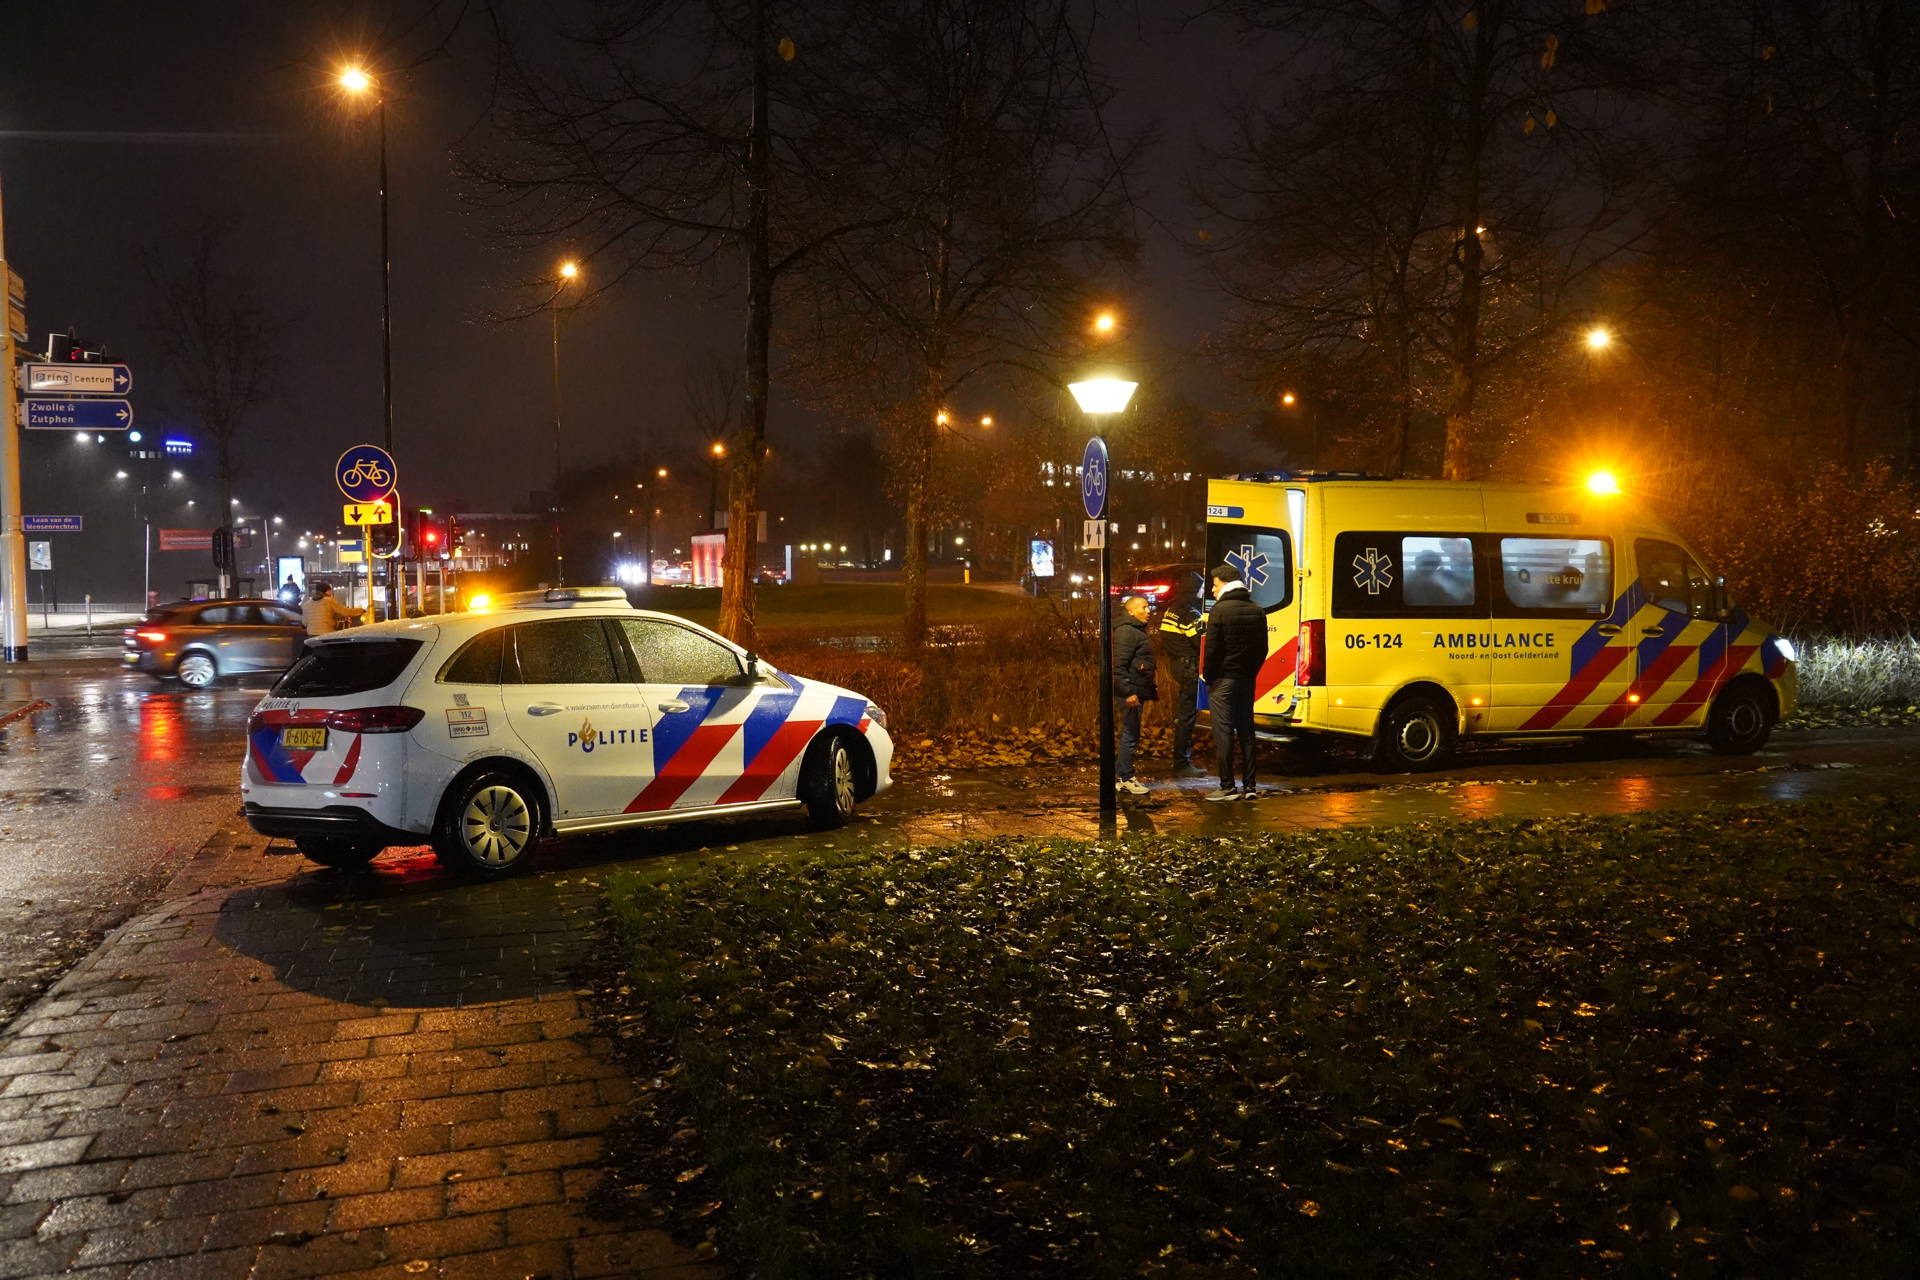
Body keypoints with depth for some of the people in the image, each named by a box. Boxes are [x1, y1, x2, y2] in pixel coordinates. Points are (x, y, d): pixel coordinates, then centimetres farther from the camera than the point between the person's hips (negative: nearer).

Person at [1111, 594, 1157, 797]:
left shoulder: (1138, 631, 19)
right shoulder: (1126, 631, -14)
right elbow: (1119, 665, -21)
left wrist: (1150, 689, 22)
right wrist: (1129, 692, -24)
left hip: (1137, 691, 11)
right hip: (1129, 692, -11)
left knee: (1130, 734, 14)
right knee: (1131, 734, -5)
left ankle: (1119, 775, 21)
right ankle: (1125, 778, 2)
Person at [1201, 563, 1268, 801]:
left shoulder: (1220, 609, -11)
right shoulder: (1256, 611, 10)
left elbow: (1212, 648, -12)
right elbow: (1262, 648, 11)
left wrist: (1208, 676, -3)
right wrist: (1251, 671, 15)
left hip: (1223, 680, -7)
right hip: (1247, 680, 7)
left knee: (1223, 732, -3)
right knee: (1246, 731, 10)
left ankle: (1227, 787, -3)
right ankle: (1248, 786, 12)